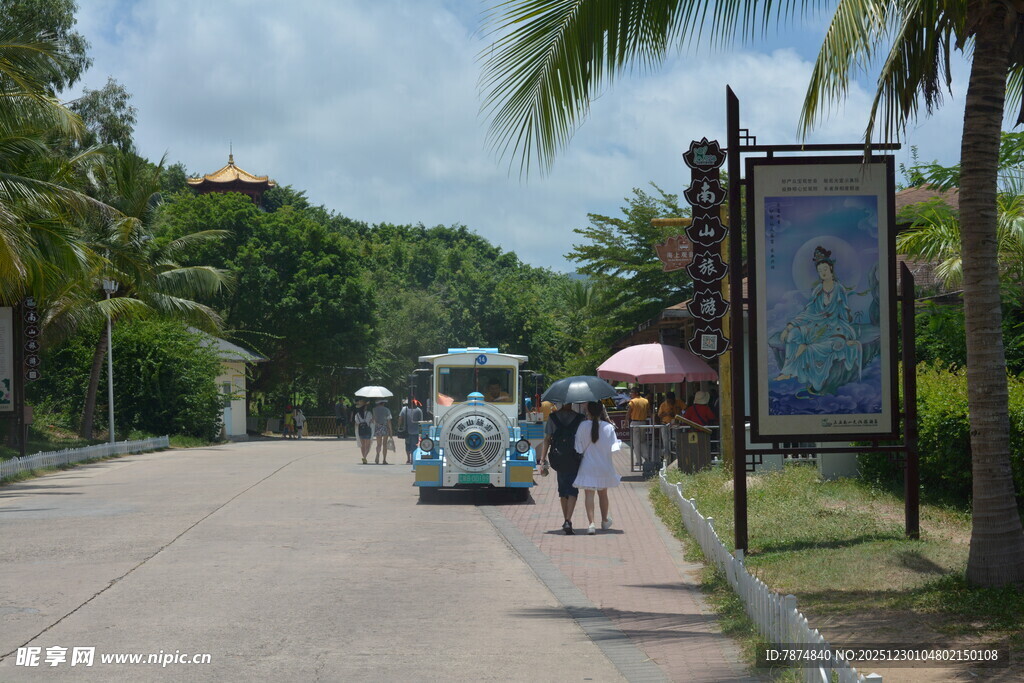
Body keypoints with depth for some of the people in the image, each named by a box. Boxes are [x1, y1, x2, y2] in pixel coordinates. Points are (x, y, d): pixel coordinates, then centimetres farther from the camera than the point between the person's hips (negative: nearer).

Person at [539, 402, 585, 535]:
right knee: (572, 490, -1)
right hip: (574, 459, -3)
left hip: (558, 459, 3)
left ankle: (566, 520, 27)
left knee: (562, 490, 18)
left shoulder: (553, 418, 1)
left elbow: (546, 440, -2)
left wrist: (543, 459, -1)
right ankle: (568, 521, -17)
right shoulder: (579, 418, -5)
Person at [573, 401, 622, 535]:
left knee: (589, 494, -2)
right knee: (603, 494, 19)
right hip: (604, 465, 2)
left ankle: (591, 523, -17)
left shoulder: (583, 426, -10)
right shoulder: (608, 427, -8)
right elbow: (614, 446, -7)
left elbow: (579, 446, -7)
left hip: (588, 466, -2)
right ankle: (605, 521, 35)